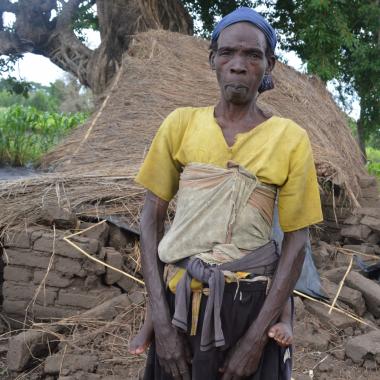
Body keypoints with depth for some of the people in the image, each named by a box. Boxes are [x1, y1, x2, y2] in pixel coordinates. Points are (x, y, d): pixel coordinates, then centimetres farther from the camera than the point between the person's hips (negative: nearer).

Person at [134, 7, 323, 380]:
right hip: (178, 297, 2)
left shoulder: (291, 139, -5)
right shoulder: (181, 124, -2)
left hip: (252, 303, -1)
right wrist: (161, 321, -8)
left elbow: (296, 242, -4)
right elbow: (151, 217, -1)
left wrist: (256, 338, -10)